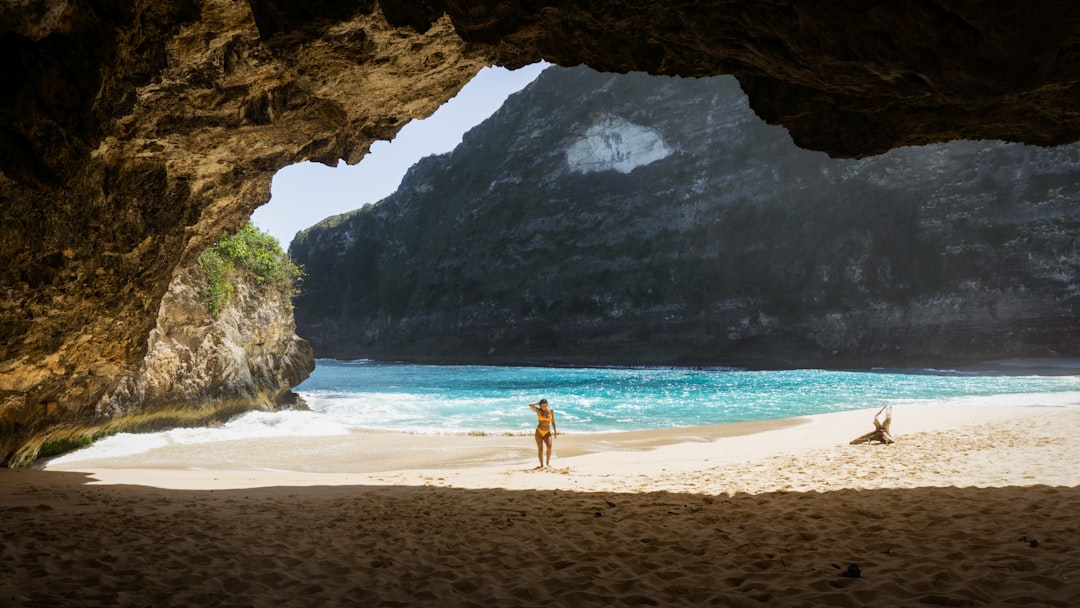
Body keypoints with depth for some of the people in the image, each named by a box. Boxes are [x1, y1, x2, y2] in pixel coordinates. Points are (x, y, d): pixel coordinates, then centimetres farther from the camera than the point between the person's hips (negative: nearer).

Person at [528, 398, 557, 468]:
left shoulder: (551, 411, 2)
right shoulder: (538, 411, -2)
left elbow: (553, 422, 8)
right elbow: (530, 405, -18)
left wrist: (555, 432, 4)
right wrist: (538, 403, -5)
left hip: (547, 432, 1)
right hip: (539, 432, 0)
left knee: (549, 446, -21)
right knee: (540, 449, -4)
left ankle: (548, 462, -6)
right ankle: (542, 465, 2)